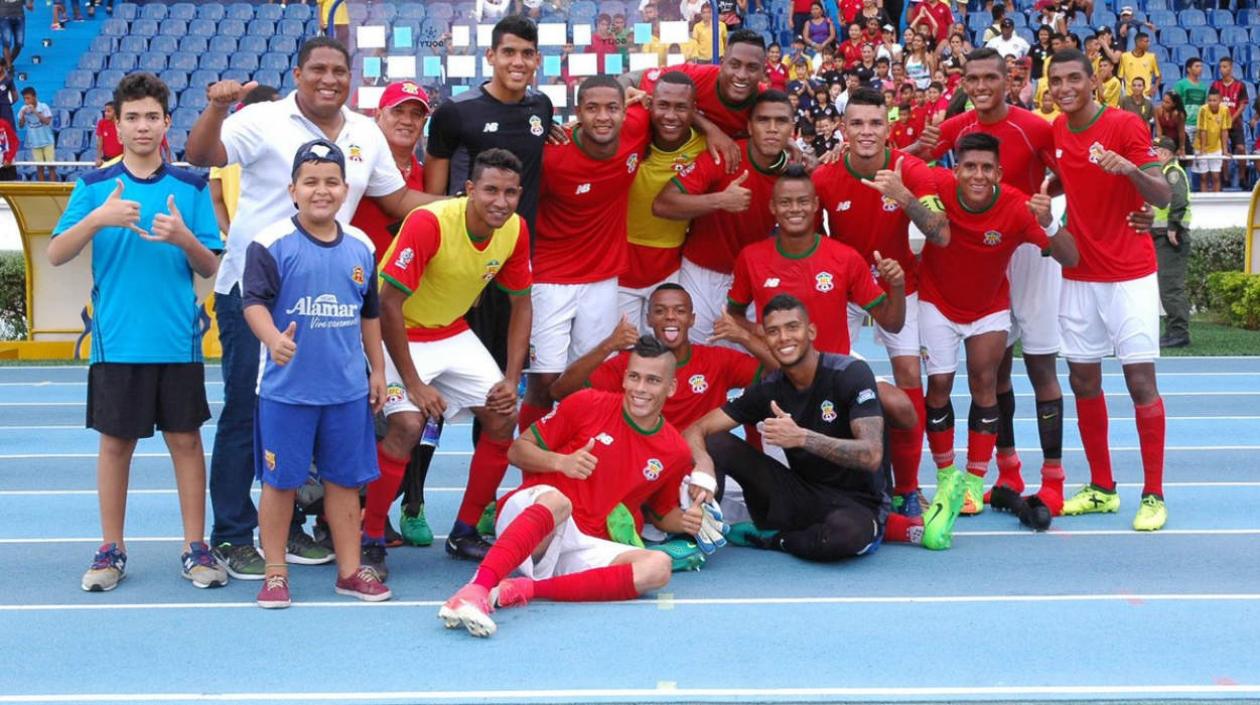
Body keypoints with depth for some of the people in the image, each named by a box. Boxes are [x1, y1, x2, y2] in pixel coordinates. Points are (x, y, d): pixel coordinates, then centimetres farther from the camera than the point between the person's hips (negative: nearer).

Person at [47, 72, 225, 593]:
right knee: (115, 442, 7)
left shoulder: (191, 187, 3)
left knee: (185, 439, 4)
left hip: (178, 343, 0)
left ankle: (196, 549, 13)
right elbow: (56, 255, -4)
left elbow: (210, 269, 4)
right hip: (116, 342, 0)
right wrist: (98, 219, -20)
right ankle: (111, 551, 17)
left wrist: (184, 238, -16)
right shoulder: (95, 186, 3)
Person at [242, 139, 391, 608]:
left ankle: (350, 570, 22)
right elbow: (254, 301, -17)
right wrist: (274, 339, -36)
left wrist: (377, 369, 17)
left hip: (348, 389, 4)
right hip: (286, 389, -4)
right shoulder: (272, 243, -8)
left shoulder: (360, 246, 7)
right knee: (279, 481, 5)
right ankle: (275, 573, 17)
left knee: (345, 480, 12)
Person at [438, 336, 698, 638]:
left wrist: (686, 521, 2)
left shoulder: (675, 452, 10)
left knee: (658, 567, -26)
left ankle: (524, 589, -37)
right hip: (528, 509, -3)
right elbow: (519, 449, 5)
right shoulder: (588, 404, 2)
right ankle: (476, 589, -60)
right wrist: (560, 461, -14)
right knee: (557, 500, -39)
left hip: (586, 545, 3)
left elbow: (663, 513, 25)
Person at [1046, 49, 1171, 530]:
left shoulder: (1125, 125, -12)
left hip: (1129, 276, -5)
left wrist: (1131, 169, -35)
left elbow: (1163, 197, -18)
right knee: (1083, 381, 7)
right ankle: (1101, 489, 19)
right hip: (1079, 275, 5)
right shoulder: (1055, 132, 5)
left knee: (1141, 381, -5)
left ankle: (1153, 496, 3)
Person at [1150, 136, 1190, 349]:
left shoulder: (1173, 172, -10)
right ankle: (1174, 331, 17)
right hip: (1162, 237, 11)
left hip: (1171, 238, -11)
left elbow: (1179, 200, -24)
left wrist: (1173, 228, -24)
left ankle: (1179, 332, -11)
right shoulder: (1164, 172, 23)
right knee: (1168, 286, 13)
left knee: (1171, 287, -11)